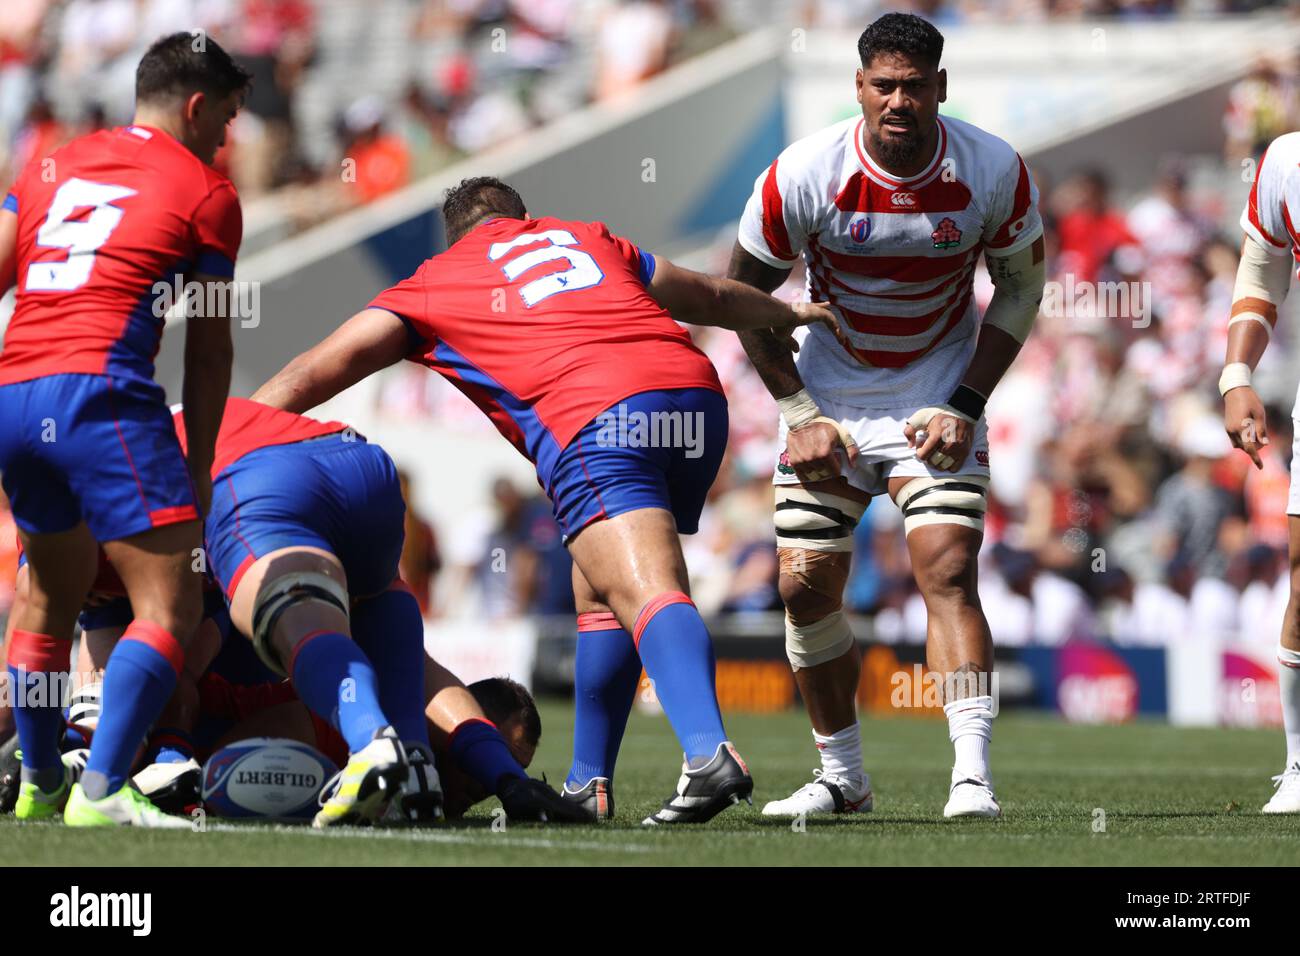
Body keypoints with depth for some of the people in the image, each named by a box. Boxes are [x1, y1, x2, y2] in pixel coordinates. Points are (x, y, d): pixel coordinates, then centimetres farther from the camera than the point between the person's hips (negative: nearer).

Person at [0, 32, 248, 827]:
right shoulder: (206, 192, 7)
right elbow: (208, 347, 9)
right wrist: (200, 466, 16)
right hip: (101, 395, -7)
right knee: (171, 606, -8)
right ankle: (100, 789, -19)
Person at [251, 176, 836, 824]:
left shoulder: (435, 281, 23)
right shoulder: (588, 238, 34)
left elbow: (314, 373, 20)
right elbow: (714, 297, 45)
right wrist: (788, 313, 63)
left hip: (593, 418, -5)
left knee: (648, 594, -19)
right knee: (600, 595, 19)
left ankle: (709, 753, -41)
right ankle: (588, 787, 20)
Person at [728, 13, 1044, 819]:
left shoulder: (995, 172, -16)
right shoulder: (804, 175, -18)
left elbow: (1021, 285, -1)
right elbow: (745, 294, -5)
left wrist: (966, 405, -9)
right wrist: (800, 414, -9)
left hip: (938, 395, -1)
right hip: (829, 394, 1)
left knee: (948, 571, -18)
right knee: (807, 584, -2)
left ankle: (973, 776, -23)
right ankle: (843, 776, 16)